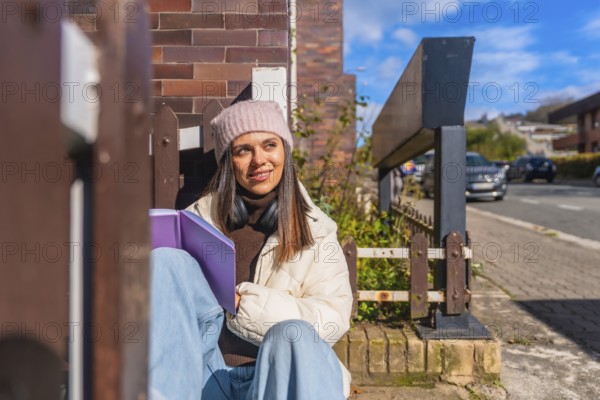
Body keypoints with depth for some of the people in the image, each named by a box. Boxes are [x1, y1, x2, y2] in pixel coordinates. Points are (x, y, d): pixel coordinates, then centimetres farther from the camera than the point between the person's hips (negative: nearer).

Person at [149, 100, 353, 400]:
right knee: (167, 260, -18)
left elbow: (333, 318, -3)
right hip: (206, 373, 2)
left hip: (280, 373, -1)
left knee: (292, 335, -35)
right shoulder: (199, 218, 13)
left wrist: (243, 304, -11)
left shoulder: (315, 230, 8)